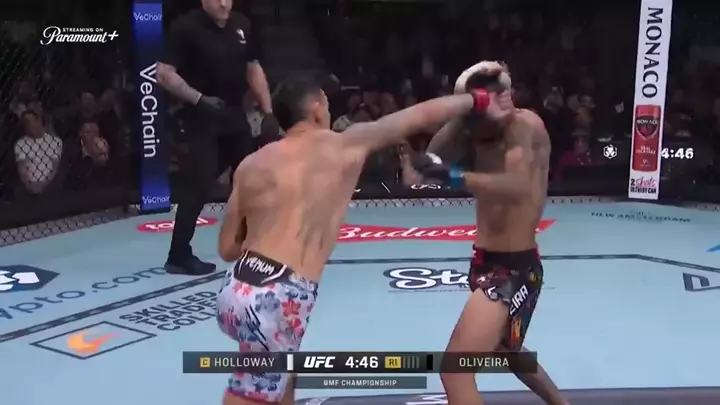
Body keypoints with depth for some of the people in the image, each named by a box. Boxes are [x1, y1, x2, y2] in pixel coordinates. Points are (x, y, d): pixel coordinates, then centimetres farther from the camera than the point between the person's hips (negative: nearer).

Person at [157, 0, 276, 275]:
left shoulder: (242, 26, 6)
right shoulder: (186, 27, -12)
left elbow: (253, 69, 15)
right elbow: (164, 74, -14)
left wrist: (268, 111, 8)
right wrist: (199, 99, -24)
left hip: (236, 114, 7)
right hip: (202, 118, -7)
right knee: (198, 186, -8)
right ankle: (179, 256, 4)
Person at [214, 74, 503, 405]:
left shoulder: (251, 165, 12)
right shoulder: (345, 145, 2)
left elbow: (228, 249, 14)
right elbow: (421, 116, 13)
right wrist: (478, 100, 28)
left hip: (236, 290, 6)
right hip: (277, 299, -6)